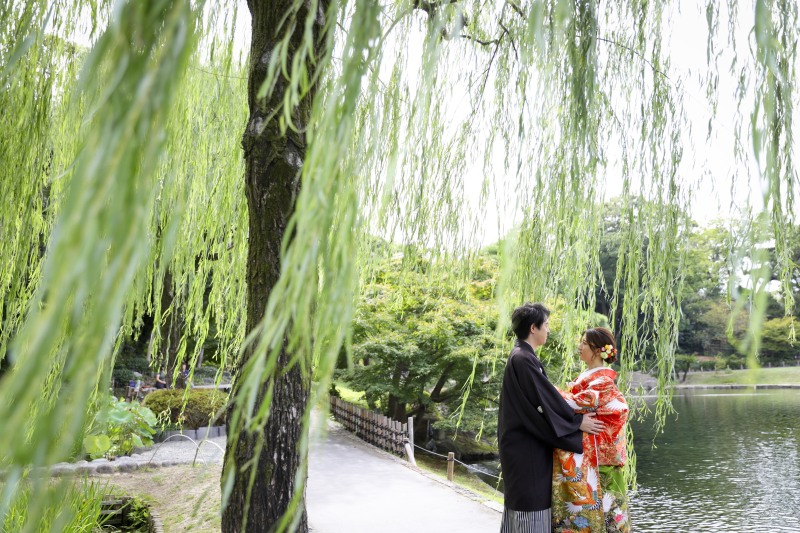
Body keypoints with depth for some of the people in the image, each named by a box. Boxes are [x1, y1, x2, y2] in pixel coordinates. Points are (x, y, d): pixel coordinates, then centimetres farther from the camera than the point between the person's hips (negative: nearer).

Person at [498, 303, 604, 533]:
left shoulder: (523, 356, 12)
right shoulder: (522, 359, -20)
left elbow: (542, 395, 18)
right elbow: (544, 398, -20)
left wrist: (573, 415, 20)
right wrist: (577, 421, -11)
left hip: (526, 443, 10)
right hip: (527, 446, -10)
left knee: (521, 501, 16)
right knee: (531, 498, -3)